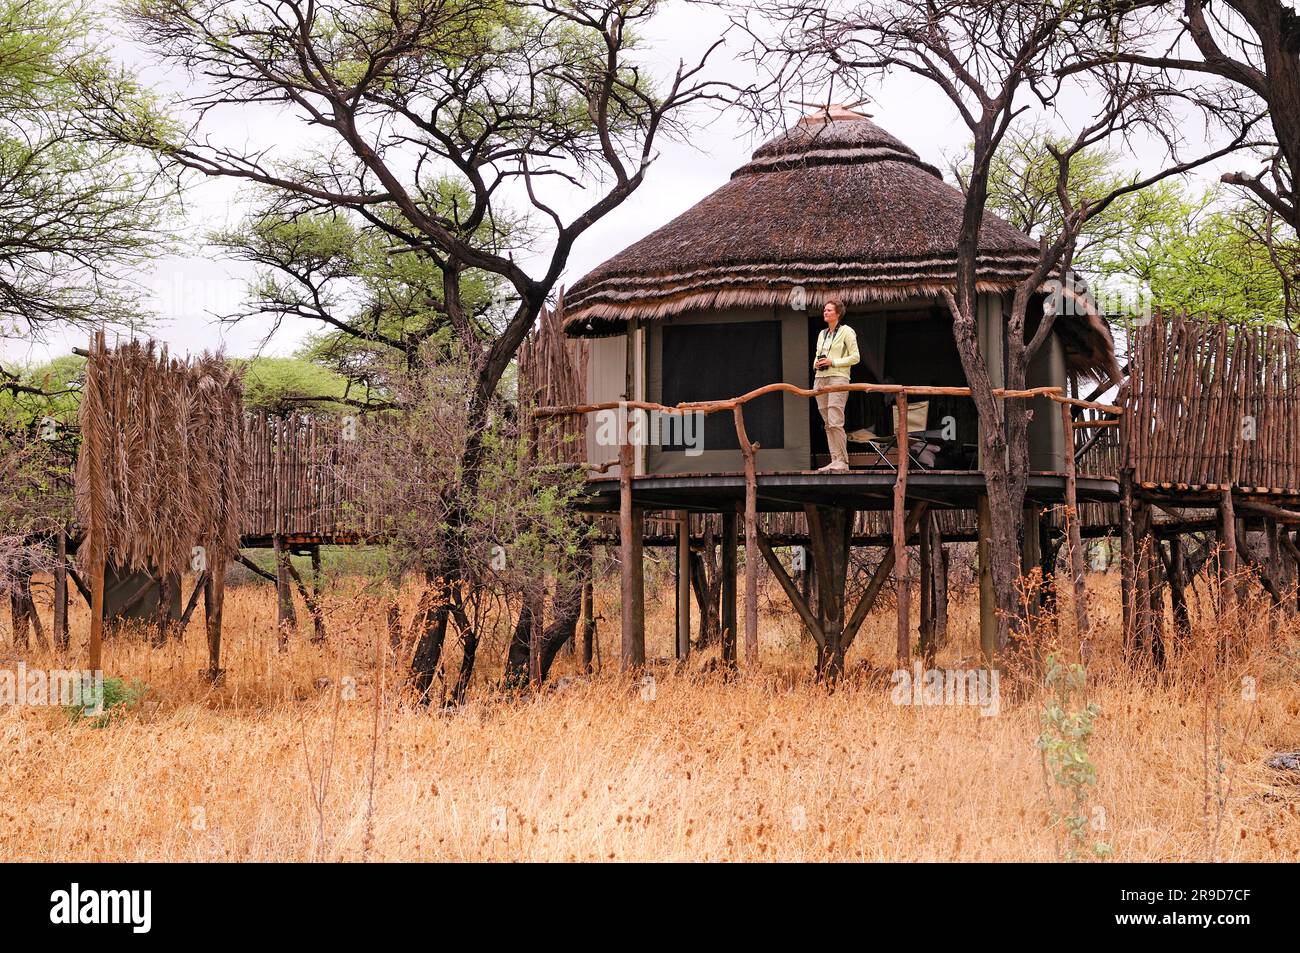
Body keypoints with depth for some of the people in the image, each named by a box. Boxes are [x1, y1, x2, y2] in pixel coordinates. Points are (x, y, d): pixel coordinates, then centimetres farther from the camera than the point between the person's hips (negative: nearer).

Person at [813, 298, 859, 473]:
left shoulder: (846, 331, 0)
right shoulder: (822, 334, 20)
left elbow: (855, 357, -4)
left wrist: (832, 362, -12)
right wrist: (816, 364, 5)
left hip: (838, 378, -7)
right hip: (820, 378, 7)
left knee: (835, 422, -16)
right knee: (828, 424, 3)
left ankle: (842, 462, -13)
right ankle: (835, 461, 3)